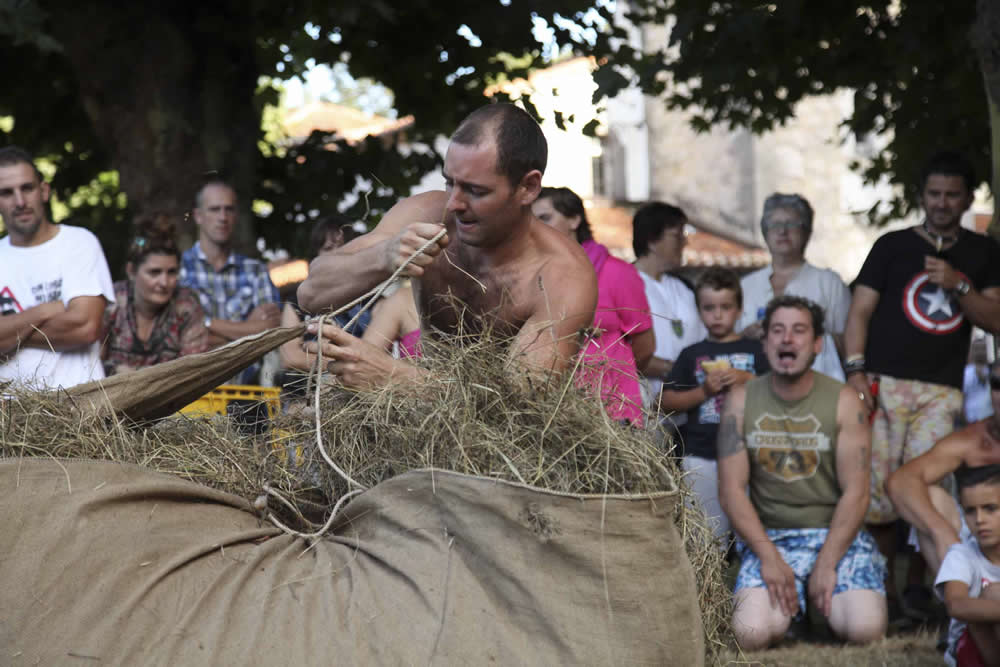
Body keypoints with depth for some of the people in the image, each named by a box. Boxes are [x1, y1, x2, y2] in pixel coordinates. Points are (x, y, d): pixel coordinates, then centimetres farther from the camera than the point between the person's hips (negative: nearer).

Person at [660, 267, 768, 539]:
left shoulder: (754, 351, 10)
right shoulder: (692, 355, 11)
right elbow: (667, 401, 6)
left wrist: (749, 379, -9)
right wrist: (703, 391, -6)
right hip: (701, 455, 1)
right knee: (707, 530, 2)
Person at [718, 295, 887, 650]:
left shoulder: (844, 401, -3)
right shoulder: (741, 401, 1)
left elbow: (855, 492, -7)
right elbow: (731, 490, -3)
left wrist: (827, 564, -15)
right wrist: (769, 556, -15)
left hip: (836, 533, 0)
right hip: (768, 537, 0)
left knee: (865, 629, -26)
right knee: (751, 634, -26)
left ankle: (822, 603, 10)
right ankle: (790, 605, 9)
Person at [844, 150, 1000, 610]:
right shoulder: (893, 246, 11)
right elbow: (859, 311, 6)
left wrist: (959, 284, -8)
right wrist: (855, 370, -7)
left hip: (941, 391, 1)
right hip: (882, 384, -1)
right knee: (875, 487, -9)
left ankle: (918, 586, -4)